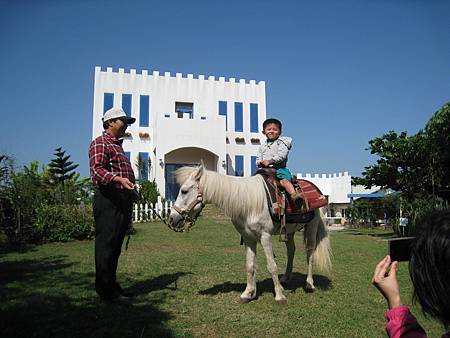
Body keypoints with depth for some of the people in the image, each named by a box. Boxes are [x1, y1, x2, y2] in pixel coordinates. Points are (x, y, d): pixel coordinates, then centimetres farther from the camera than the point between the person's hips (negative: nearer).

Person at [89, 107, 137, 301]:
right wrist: (118, 179, -37)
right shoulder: (100, 143, -5)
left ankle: (112, 285, 24)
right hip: (108, 199, -10)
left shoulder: (117, 145, 25)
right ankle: (105, 290, 3)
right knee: (106, 244, -5)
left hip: (123, 199, 10)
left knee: (116, 245, 14)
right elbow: (97, 170, -20)